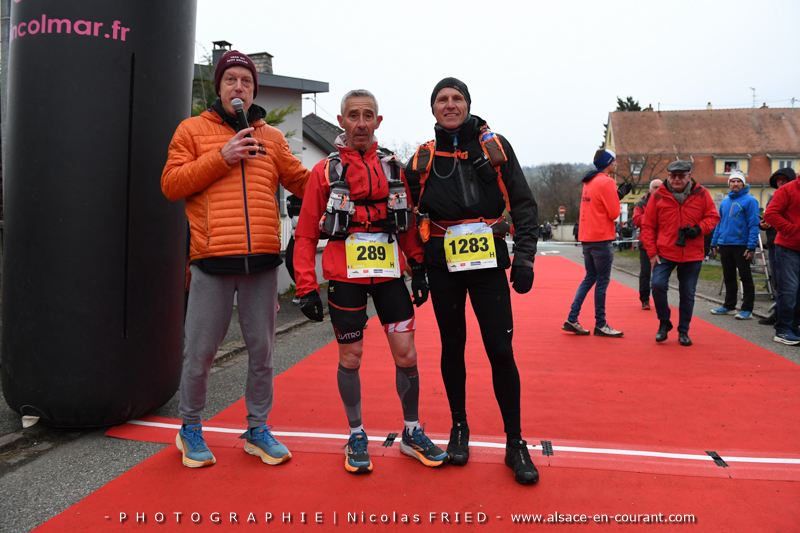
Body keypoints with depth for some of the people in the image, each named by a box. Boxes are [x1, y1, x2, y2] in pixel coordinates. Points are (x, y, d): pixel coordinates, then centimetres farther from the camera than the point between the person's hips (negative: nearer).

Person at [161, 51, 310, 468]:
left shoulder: (271, 138, 16)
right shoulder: (193, 129, 9)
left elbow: (303, 182, 18)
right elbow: (171, 183, 0)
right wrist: (220, 158, -8)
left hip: (262, 261, 3)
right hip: (212, 261, -2)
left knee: (262, 350, 9)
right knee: (200, 352, 4)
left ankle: (257, 430, 26)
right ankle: (190, 429, 27)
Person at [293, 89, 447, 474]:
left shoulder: (393, 169, 9)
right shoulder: (325, 171, 1)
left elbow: (408, 224, 14)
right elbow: (306, 234, 1)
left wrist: (419, 268, 7)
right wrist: (307, 288, -5)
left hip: (388, 273, 2)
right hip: (345, 276, -2)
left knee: (406, 352, 3)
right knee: (350, 358, 6)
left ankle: (412, 433, 23)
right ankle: (356, 436, 26)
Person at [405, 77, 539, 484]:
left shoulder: (495, 146, 4)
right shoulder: (424, 158, 7)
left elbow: (523, 204, 2)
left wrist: (524, 257, -6)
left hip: (488, 262, -1)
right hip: (443, 266, 2)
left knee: (500, 350, -4)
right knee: (452, 347, 10)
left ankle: (515, 442, 11)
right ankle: (459, 428, 28)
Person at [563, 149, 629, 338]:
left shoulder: (589, 182, 15)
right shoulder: (606, 182, -11)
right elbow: (614, 213, -13)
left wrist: (617, 194, 14)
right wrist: (619, 196, 4)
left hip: (587, 238, 9)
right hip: (601, 239, -9)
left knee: (590, 278, 14)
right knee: (602, 281, -1)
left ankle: (572, 319, 9)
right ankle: (600, 325, 6)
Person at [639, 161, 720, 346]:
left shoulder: (701, 194, 3)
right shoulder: (658, 197, 0)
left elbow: (713, 217, 7)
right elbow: (648, 226, 2)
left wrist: (699, 228, -14)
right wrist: (652, 252, -4)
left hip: (692, 255, 1)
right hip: (665, 253, -1)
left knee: (688, 294, 7)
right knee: (658, 285, -17)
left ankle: (683, 331, 24)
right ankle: (664, 323, 7)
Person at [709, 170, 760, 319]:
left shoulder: (749, 200, -6)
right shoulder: (724, 202, 14)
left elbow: (754, 224, -11)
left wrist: (752, 246, -18)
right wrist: (714, 244, 11)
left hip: (741, 245, -6)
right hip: (724, 245, 7)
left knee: (745, 276, 0)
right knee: (728, 277, 14)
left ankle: (747, 309, 4)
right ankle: (729, 305, 24)